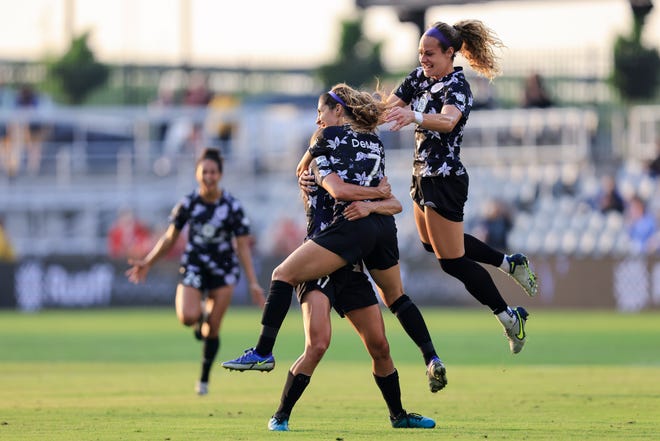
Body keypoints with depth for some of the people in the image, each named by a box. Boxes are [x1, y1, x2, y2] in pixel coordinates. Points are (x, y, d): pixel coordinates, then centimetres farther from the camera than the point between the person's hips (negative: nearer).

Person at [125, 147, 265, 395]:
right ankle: (200, 317, 15)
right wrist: (147, 263, 6)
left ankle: (204, 379, 17)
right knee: (187, 317, -24)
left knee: (212, 329, -1)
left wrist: (253, 283, -10)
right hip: (193, 267, 1)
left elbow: (243, 247, -5)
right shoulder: (188, 204, -5)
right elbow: (170, 239, 8)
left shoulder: (232, 207, -9)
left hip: (224, 270, -1)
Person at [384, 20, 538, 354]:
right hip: (424, 175, 9)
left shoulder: (456, 87, -22)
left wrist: (415, 117, -61)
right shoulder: (420, 77, 3)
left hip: (444, 181, -9)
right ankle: (510, 264, 37)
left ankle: (510, 318, 8)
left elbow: (448, 121, -43)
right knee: (433, 244, 26)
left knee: (452, 261, -4)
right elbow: (388, 106, 5)